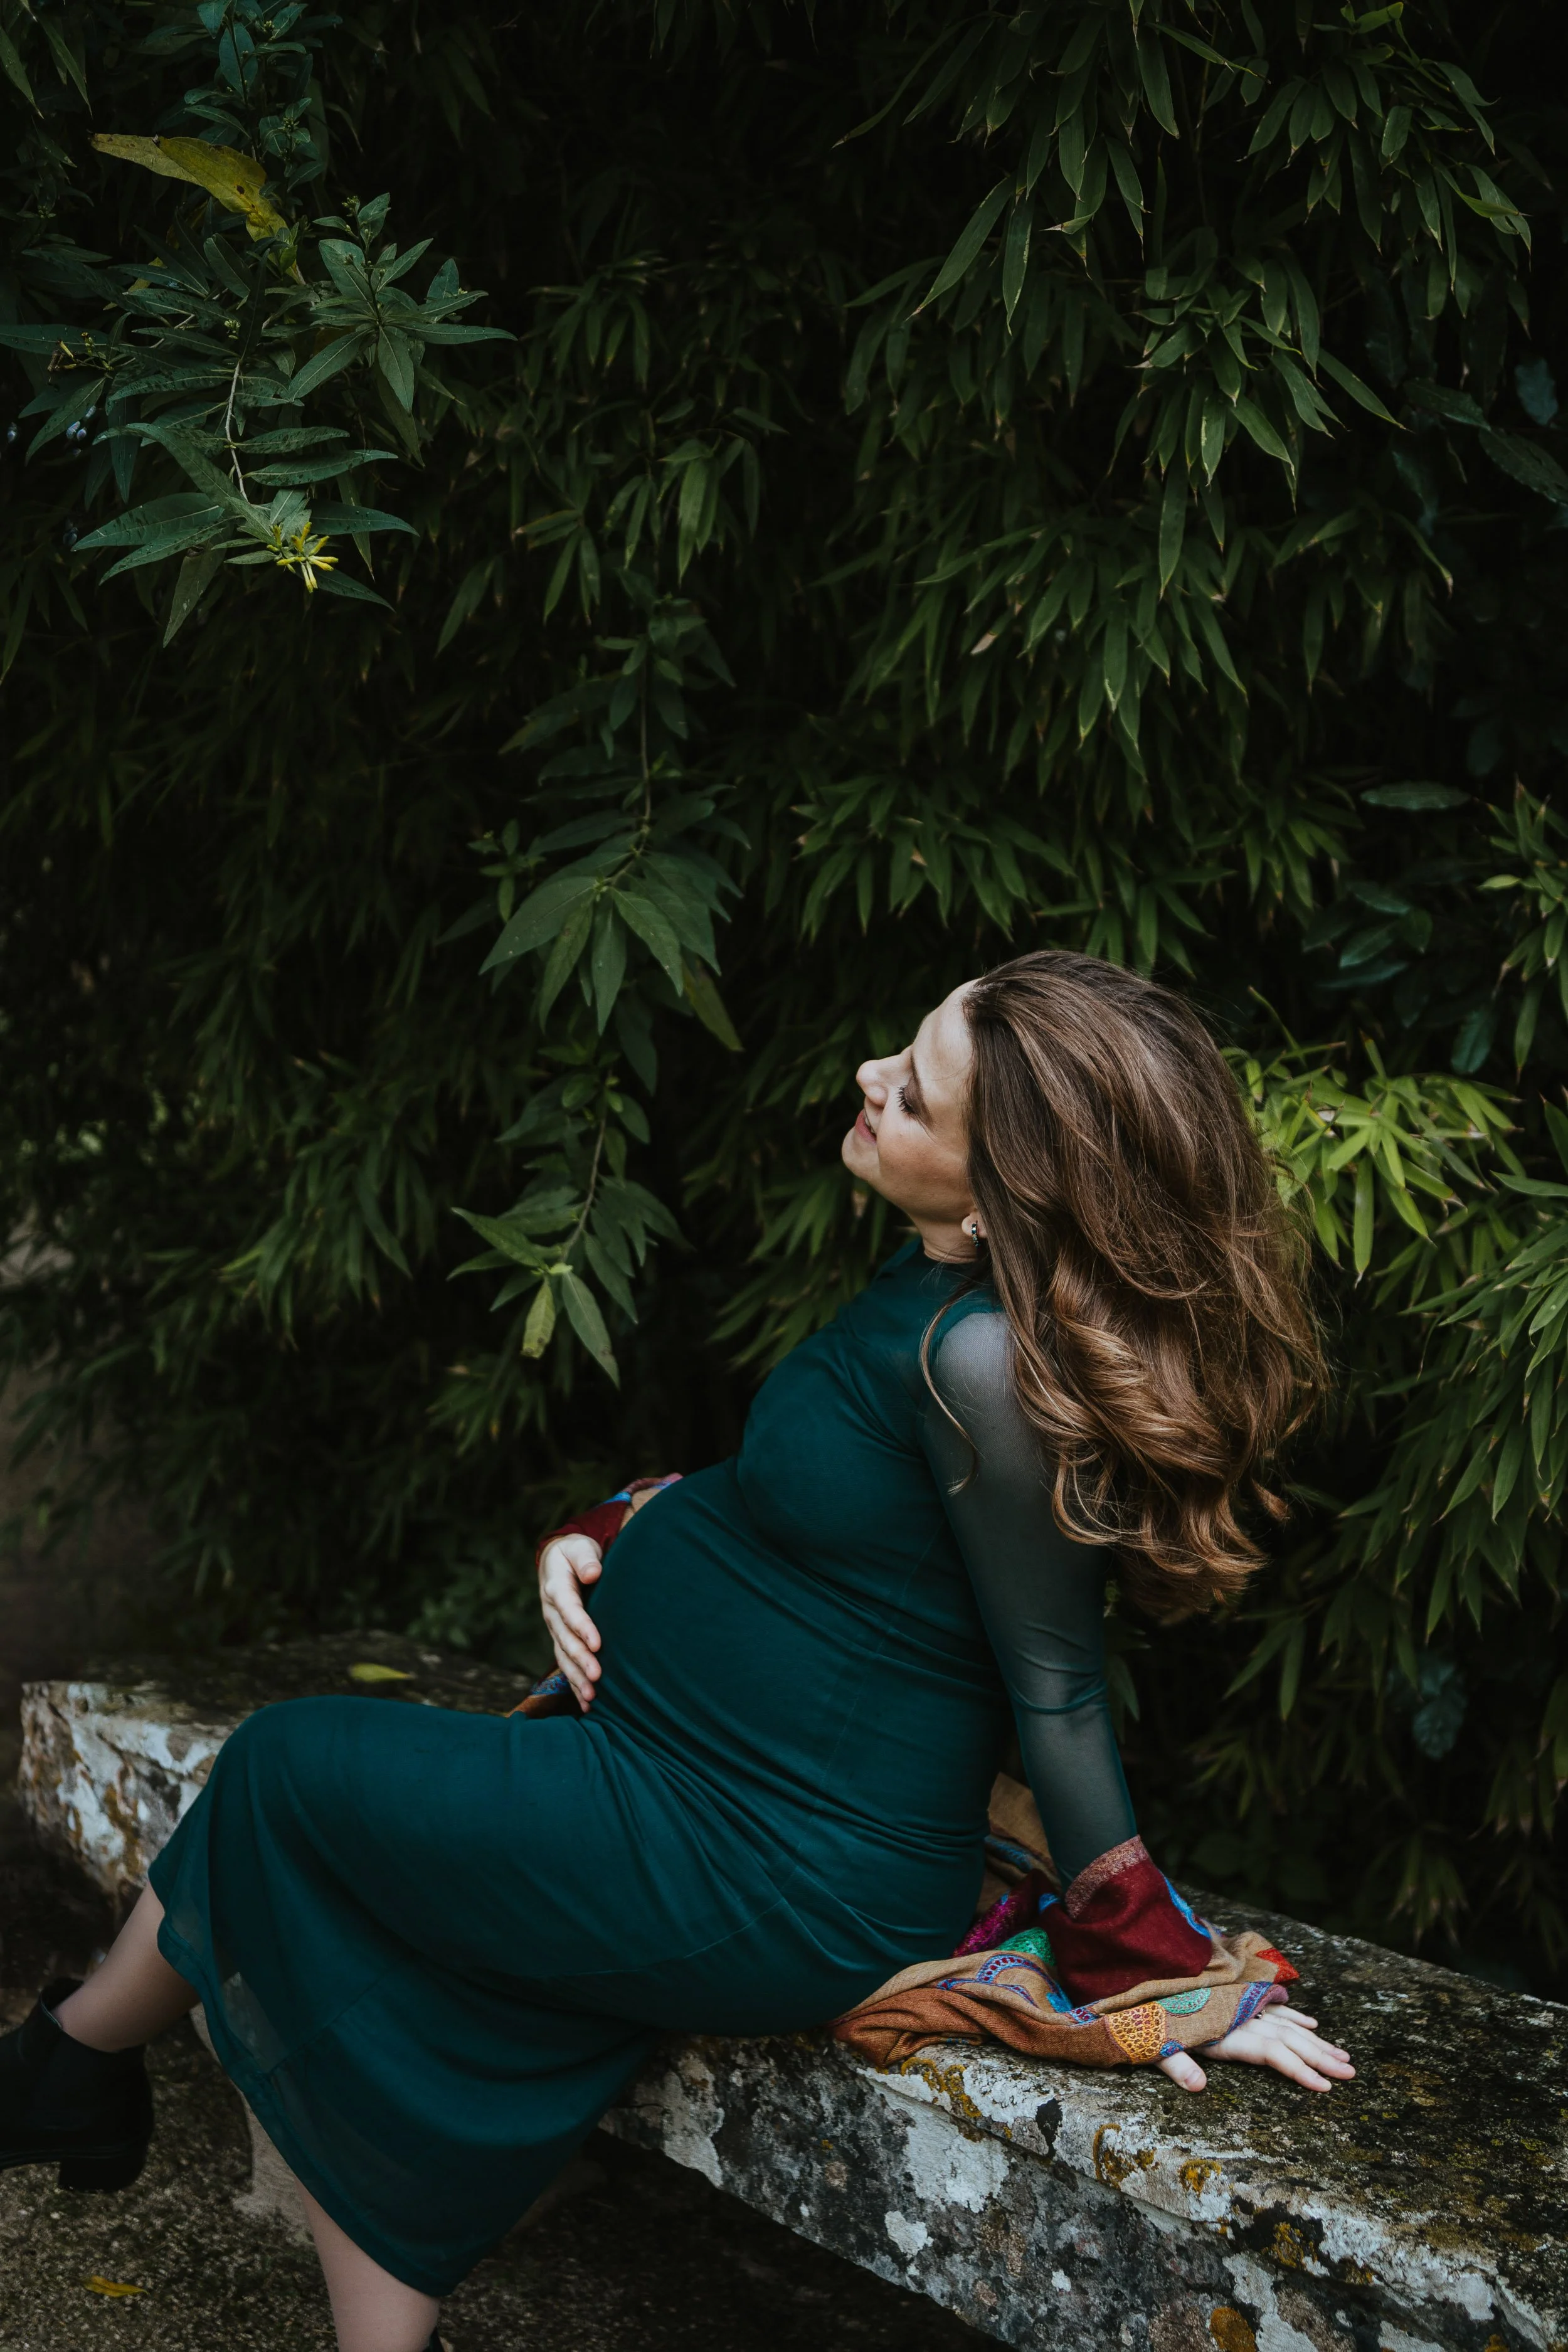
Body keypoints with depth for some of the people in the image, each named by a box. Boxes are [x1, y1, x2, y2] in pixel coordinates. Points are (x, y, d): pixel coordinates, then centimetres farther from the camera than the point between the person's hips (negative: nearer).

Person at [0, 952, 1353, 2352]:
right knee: (385, 2038, 15)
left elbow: (1057, 1692, -22)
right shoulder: (935, 1289, 0)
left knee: (285, 1776, 5)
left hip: (772, 1893, -9)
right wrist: (594, 1541, 0)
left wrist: (1166, 1987, -14)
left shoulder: (983, 1358, -29)